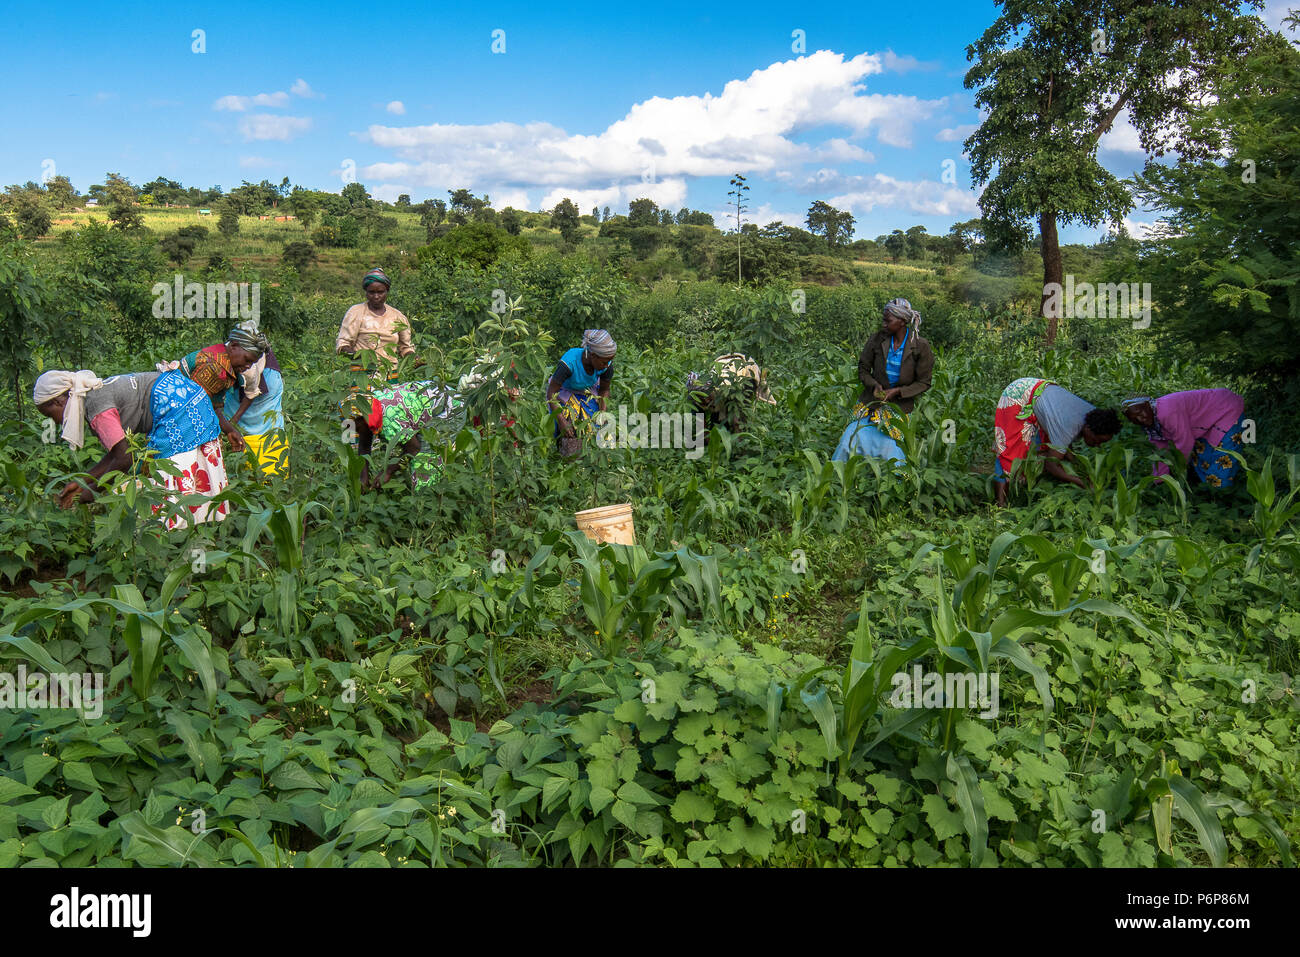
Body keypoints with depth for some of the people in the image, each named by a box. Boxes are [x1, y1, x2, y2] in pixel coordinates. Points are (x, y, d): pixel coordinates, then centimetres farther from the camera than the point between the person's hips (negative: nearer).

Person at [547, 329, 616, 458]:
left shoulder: (607, 365, -24)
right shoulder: (569, 362, -38)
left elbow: (604, 390, -5)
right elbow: (551, 393, -30)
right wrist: (560, 421, -36)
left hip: (588, 392, 4)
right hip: (564, 391, -4)